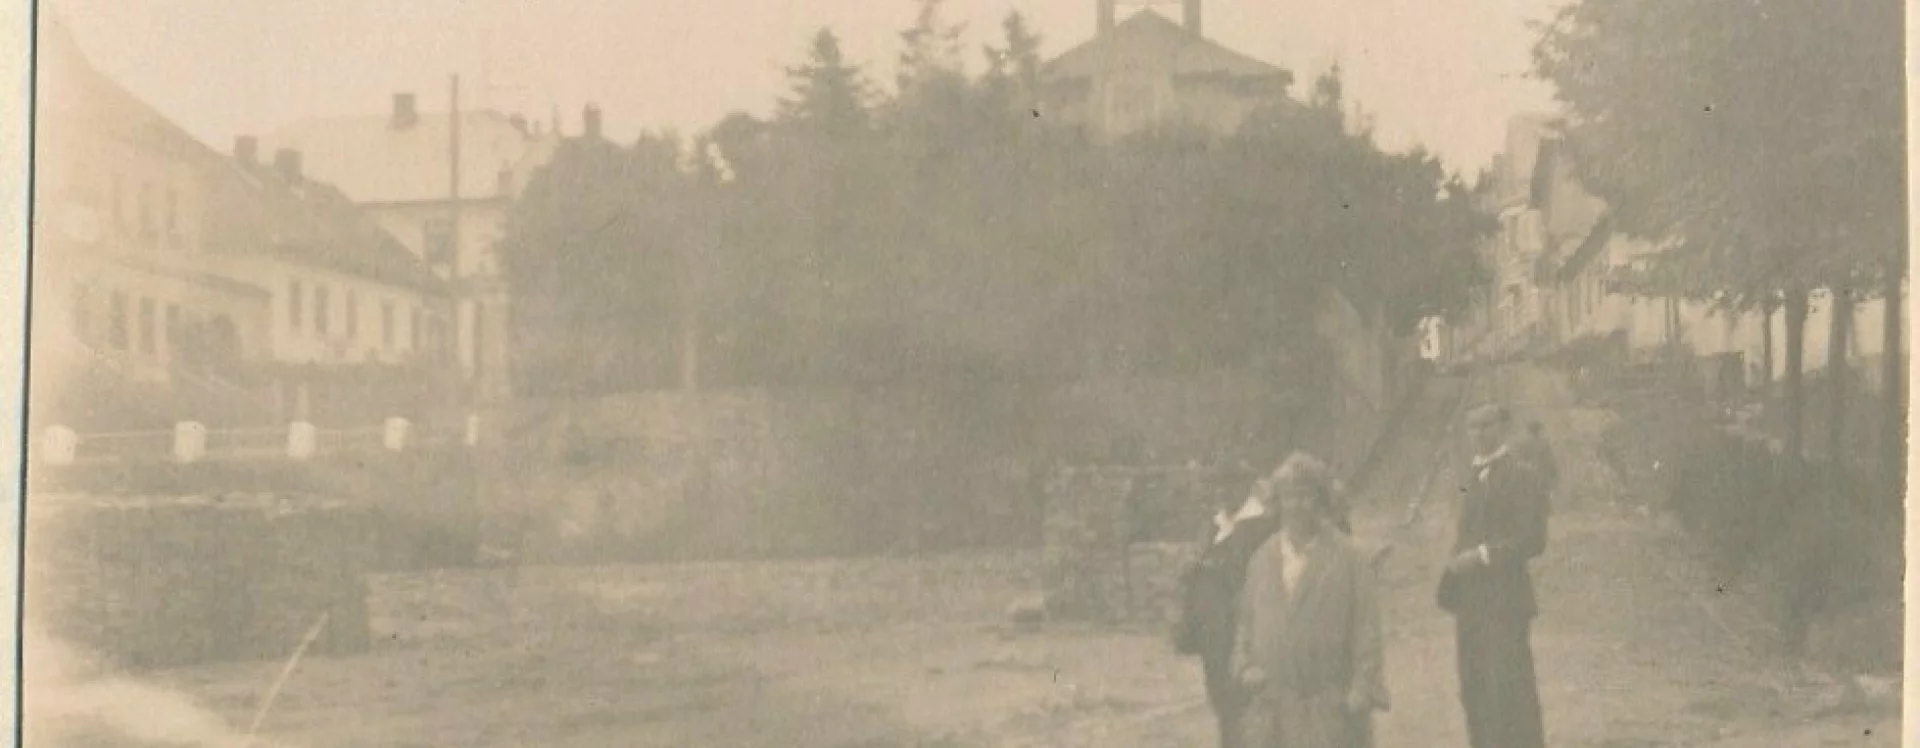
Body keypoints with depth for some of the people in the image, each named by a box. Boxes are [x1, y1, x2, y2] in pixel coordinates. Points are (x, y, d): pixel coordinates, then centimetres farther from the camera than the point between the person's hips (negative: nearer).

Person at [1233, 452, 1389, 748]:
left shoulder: (1347, 558, -2)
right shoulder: (1263, 559, 10)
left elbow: (1365, 628, -4)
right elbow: (1245, 622, 16)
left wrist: (1362, 689, -11)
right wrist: (1245, 666, 0)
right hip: (1271, 707, 4)